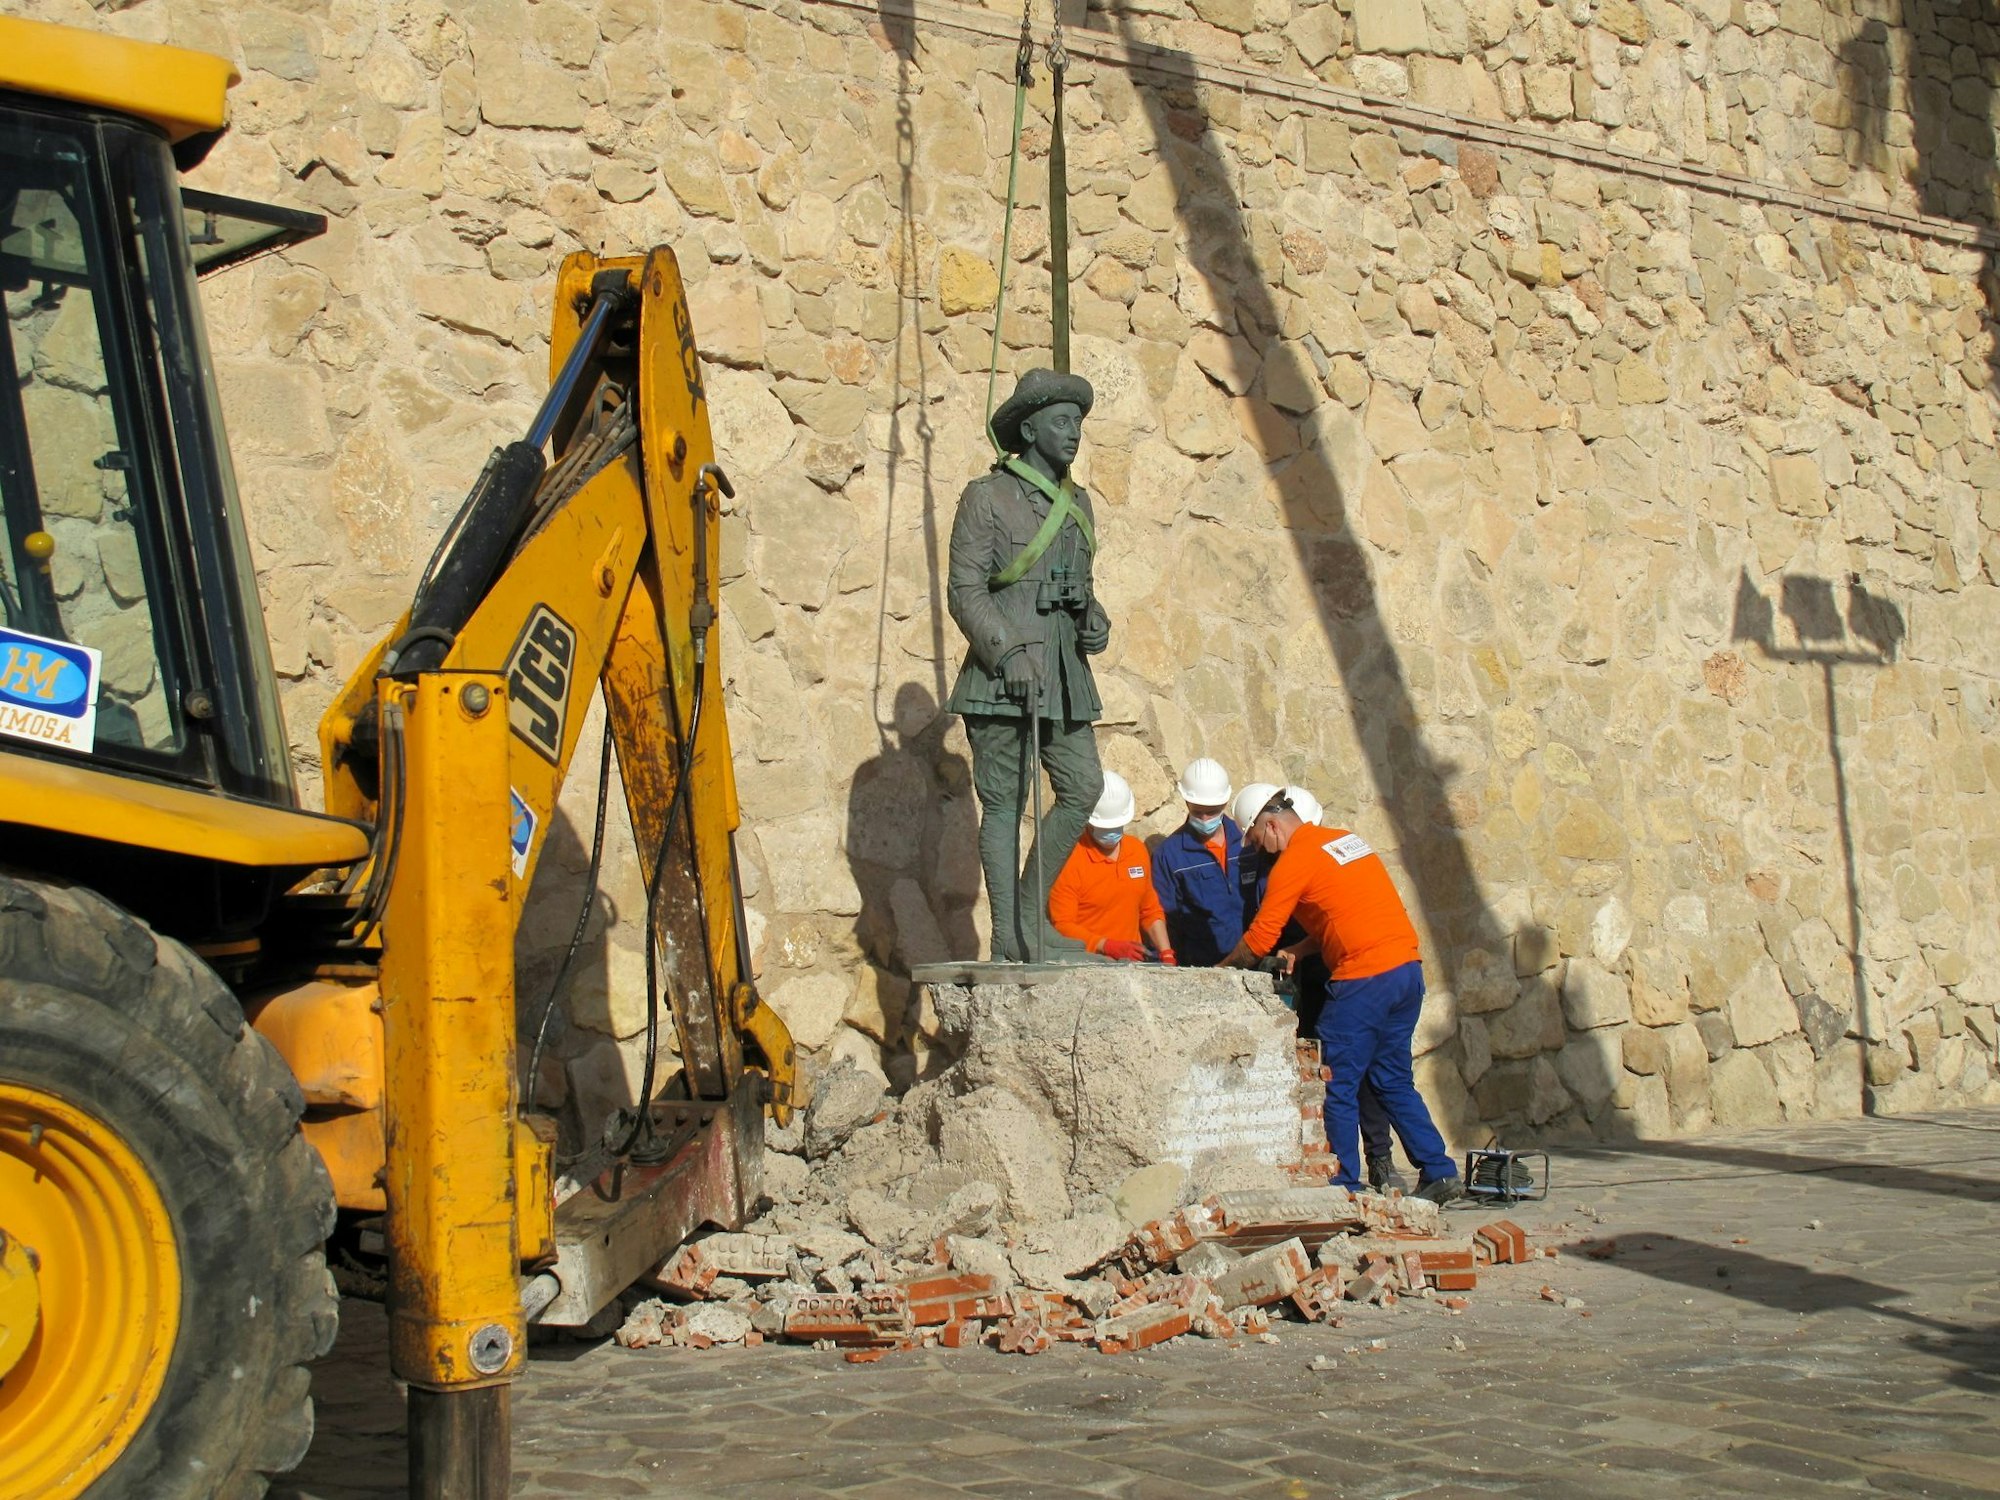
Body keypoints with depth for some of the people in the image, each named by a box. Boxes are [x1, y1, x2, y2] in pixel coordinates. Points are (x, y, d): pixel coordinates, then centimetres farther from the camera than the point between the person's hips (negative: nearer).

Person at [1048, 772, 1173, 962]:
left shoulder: (1138, 850, 15)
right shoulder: (1069, 859, -6)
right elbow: (1062, 925, -10)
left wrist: (1166, 953, 11)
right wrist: (1108, 946, -20)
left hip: (1133, 961, 5)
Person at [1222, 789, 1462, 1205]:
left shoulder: (1293, 862, -5)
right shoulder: (1346, 839, 19)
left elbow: (1258, 939, -1)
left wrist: (1220, 971, 14)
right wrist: (1298, 952, 17)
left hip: (1363, 979, -8)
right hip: (1408, 968, 8)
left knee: (1339, 1086, 2)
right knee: (1395, 1081, 16)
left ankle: (1344, 1186, 4)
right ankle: (1440, 1173, 12)